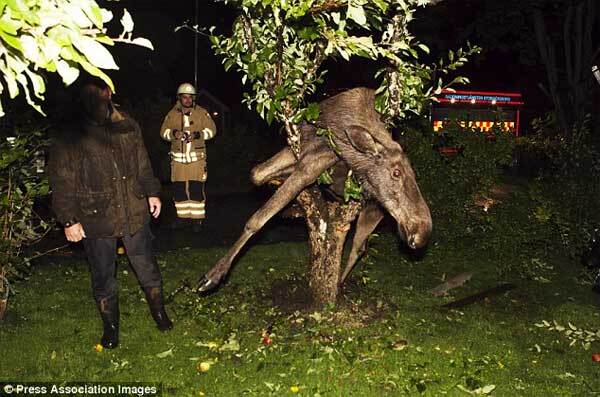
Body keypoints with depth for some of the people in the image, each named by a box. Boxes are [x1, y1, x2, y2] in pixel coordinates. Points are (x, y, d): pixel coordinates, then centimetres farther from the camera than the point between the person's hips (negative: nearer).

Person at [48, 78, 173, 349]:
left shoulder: (128, 127, 3)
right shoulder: (69, 138, -9)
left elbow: (142, 164, 15)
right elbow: (61, 183, -7)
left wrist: (151, 192, 13)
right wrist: (68, 220, -9)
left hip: (134, 213, 3)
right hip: (96, 220, -2)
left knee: (147, 268, 15)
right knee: (103, 278, 12)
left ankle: (158, 312, 37)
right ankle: (111, 327, 32)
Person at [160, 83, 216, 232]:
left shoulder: (202, 113, 1)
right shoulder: (172, 114, 5)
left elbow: (211, 130, -3)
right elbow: (163, 131, 2)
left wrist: (197, 135, -20)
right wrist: (174, 133, -20)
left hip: (197, 157, -2)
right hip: (178, 157, 2)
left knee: (197, 188, -4)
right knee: (178, 188, 6)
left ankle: (197, 218, 6)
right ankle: (182, 216, 21)